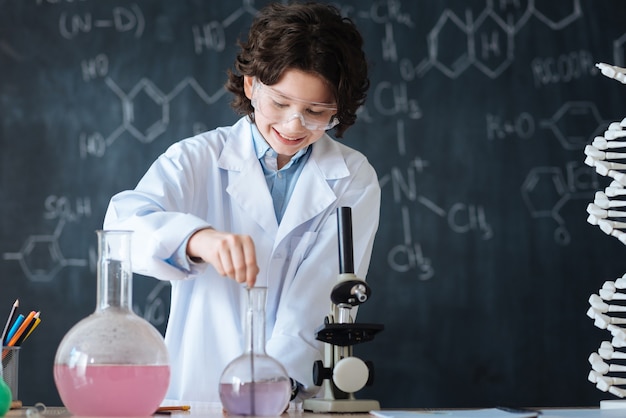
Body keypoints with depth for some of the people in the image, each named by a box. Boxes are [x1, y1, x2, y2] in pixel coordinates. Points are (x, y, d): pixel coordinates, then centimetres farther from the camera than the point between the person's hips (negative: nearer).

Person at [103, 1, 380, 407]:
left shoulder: (354, 180, 6)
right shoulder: (197, 158, 6)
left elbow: (318, 302, -4)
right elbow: (123, 222, -11)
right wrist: (197, 238, -31)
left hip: (298, 400, 0)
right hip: (194, 394, 0)